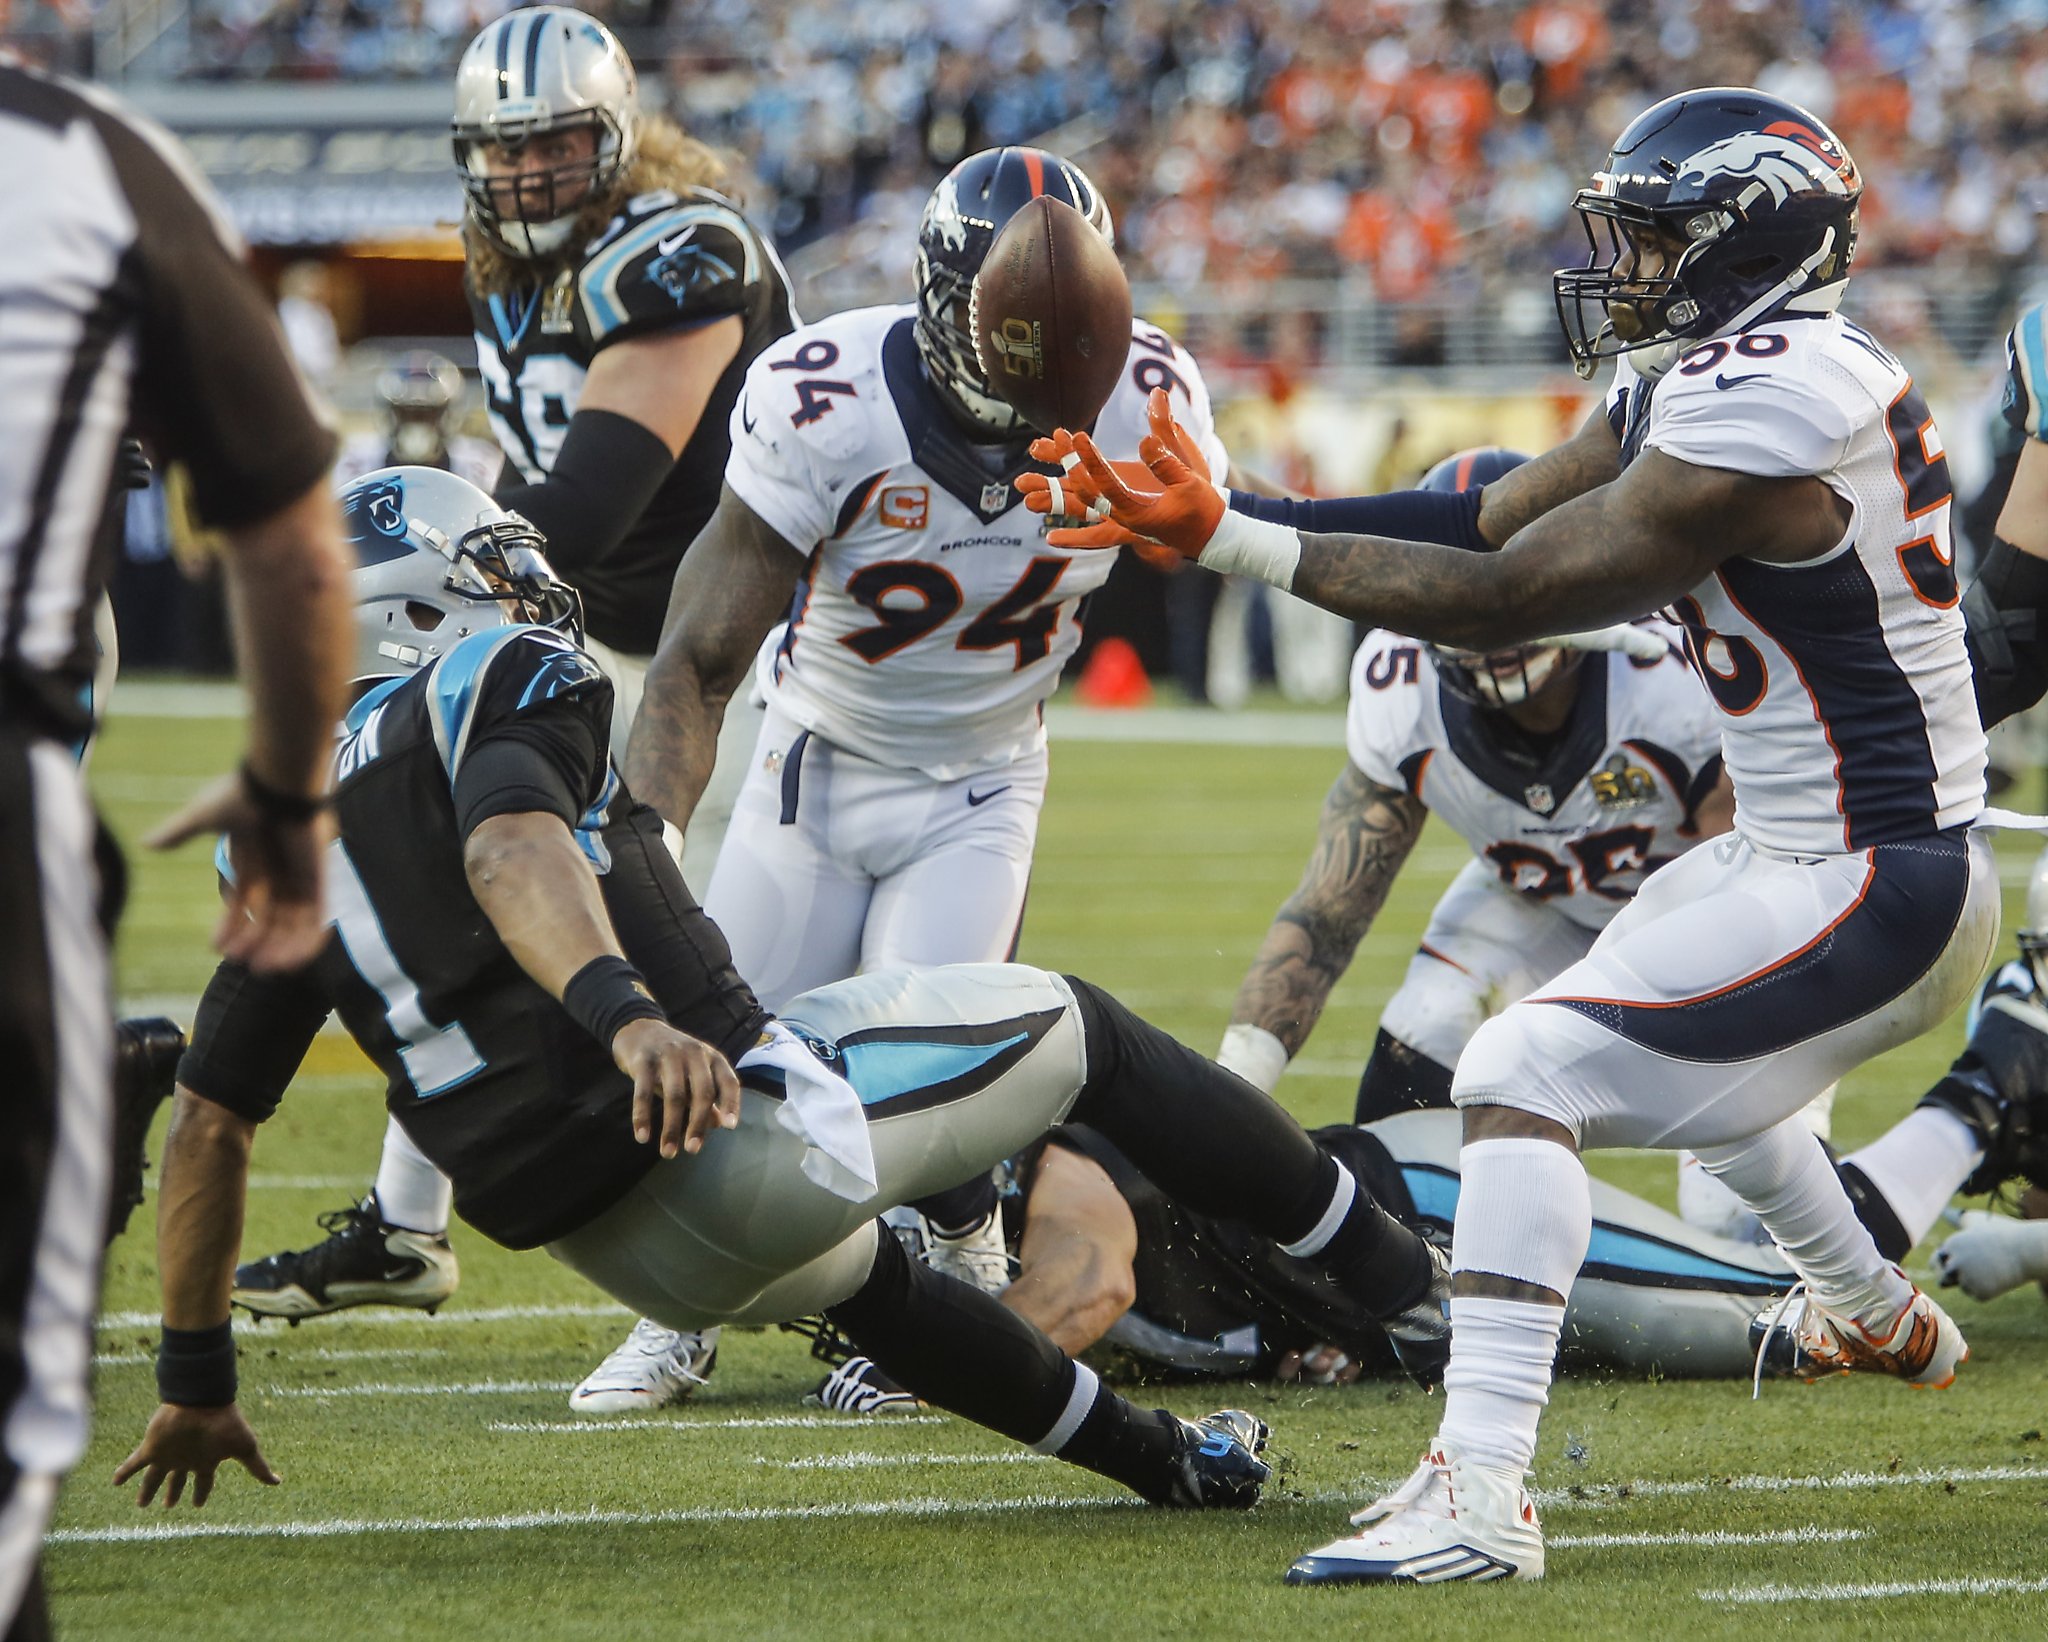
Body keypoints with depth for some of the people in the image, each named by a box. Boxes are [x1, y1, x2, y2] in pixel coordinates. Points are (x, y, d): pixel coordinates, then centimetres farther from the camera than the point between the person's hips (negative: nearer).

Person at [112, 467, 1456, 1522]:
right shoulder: (501, 681, -1)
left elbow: (211, 1117, 17)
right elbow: (508, 853, -25)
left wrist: (196, 1379, 23)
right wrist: (624, 1011, -43)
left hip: (611, 1246, 7)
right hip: (734, 1121, -7)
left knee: (860, 1279, 38)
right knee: (1082, 1030, 16)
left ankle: (1166, 1461, 50)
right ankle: (1412, 1291, 24)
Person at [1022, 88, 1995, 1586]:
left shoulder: (1760, 421, -23)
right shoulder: (1711, 381, 8)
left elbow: (1503, 598, -23)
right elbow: (1490, 520, 7)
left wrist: (1230, 543, -21)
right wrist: (1211, 510, 0)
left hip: (1868, 896, -11)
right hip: (1814, 853, 11)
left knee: (1532, 1068, -19)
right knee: (1681, 1041, 36)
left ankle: (1481, 1492, -28)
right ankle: (1879, 1318, 58)